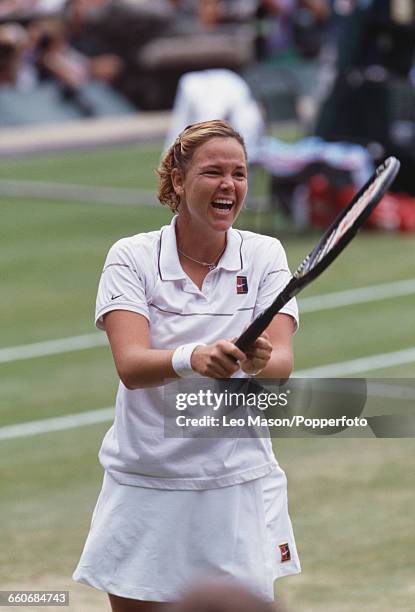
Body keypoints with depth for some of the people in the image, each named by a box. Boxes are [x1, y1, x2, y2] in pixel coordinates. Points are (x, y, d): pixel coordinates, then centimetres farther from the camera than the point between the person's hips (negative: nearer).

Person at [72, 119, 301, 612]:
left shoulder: (264, 255, 0)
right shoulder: (132, 257, -5)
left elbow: (281, 362, -13)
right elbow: (130, 366, -19)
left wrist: (258, 361, -36)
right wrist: (193, 359, -39)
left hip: (239, 487, 1)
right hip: (144, 489, -1)